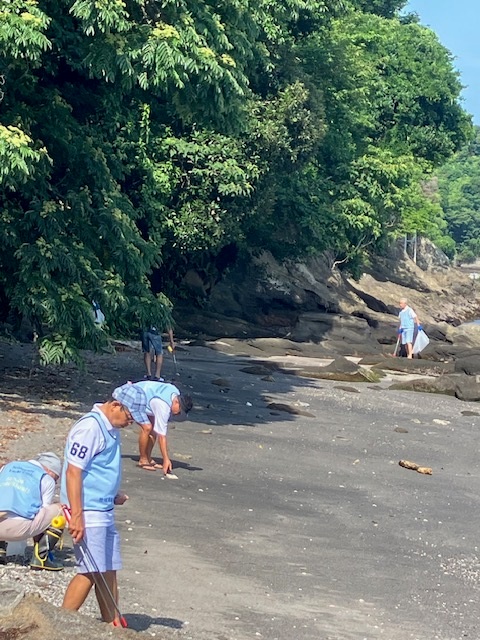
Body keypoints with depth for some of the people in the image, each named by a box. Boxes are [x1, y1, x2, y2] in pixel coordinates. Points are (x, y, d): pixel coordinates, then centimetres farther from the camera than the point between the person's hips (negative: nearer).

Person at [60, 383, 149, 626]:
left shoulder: (111, 428, 14)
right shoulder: (90, 427, -17)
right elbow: (73, 471, -21)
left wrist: (114, 494, 12)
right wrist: (76, 516, -24)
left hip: (104, 512, 10)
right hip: (88, 514, -10)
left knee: (109, 571, 12)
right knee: (91, 572, -10)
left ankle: (112, 624, 20)